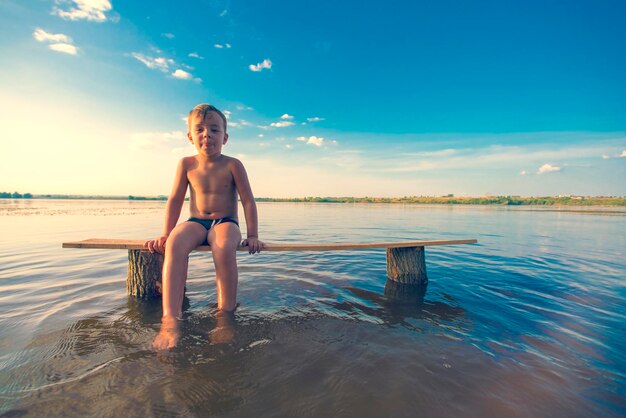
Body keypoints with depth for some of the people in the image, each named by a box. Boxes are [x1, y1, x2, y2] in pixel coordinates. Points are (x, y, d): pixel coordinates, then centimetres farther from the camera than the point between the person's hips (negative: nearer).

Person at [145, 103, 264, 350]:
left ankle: (225, 313, -25)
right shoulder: (187, 164, 5)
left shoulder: (232, 165, -3)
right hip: (196, 222, 3)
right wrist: (165, 234, 3)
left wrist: (252, 235, -10)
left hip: (226, 223, -2)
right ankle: (171, 319, -36)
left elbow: (248, 201, -4)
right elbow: (175, 201, 9)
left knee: (224, 247, -38)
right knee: (175, 242, -32)